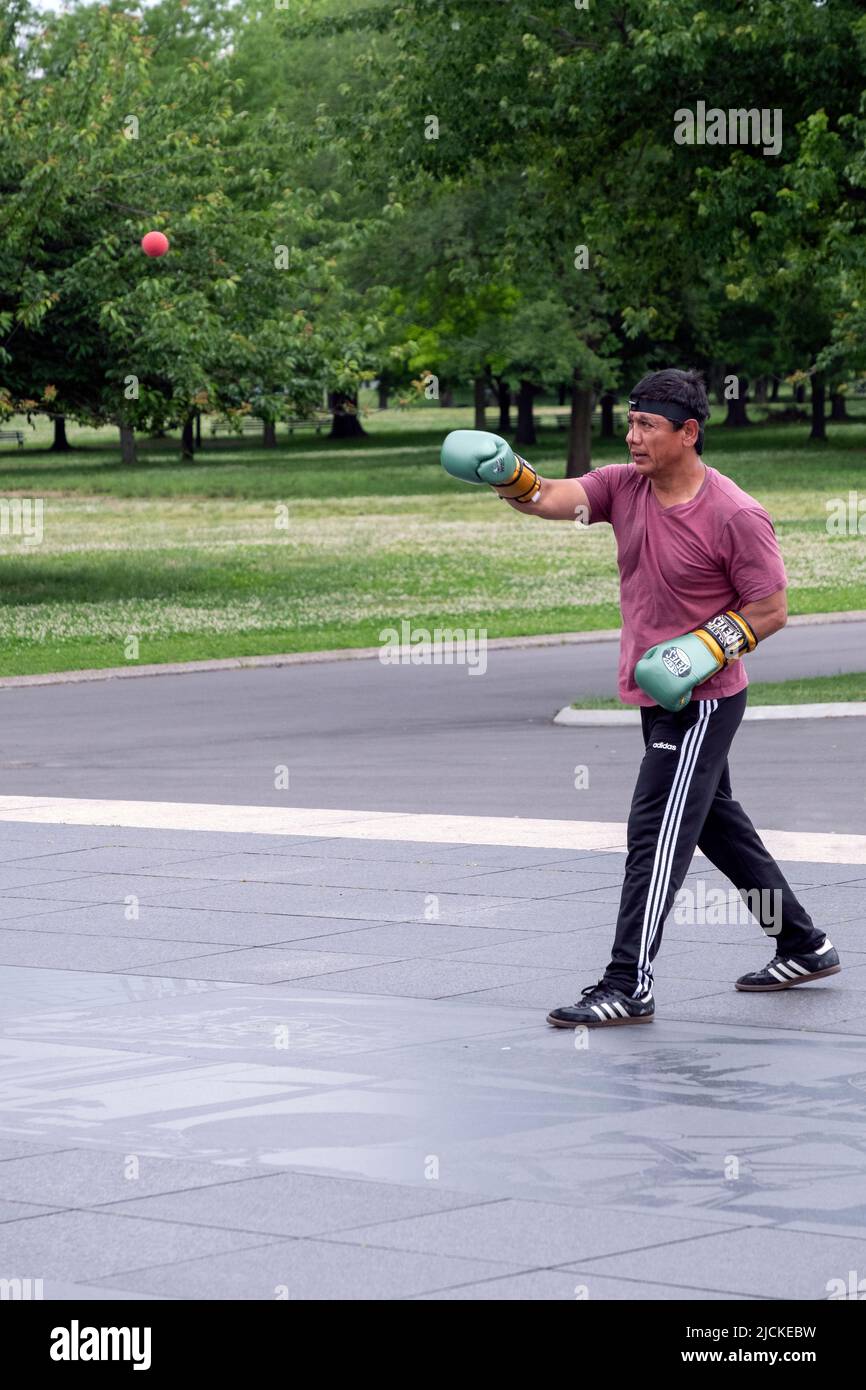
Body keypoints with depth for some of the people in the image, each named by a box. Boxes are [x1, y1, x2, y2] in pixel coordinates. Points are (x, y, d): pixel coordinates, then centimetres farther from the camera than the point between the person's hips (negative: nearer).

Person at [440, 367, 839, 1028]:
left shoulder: (736, 515, -17)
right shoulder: (625, 485, 0)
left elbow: (771, 610, -11)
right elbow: (552, 498, -14)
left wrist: (702, 651, -22)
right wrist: (507, 472, -34)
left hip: (703, 701, -8)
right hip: (658, 697, 8)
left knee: (657, 834, -11)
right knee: (717, 824, 19)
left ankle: (629, 986, -8)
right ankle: (805, 947, 33)